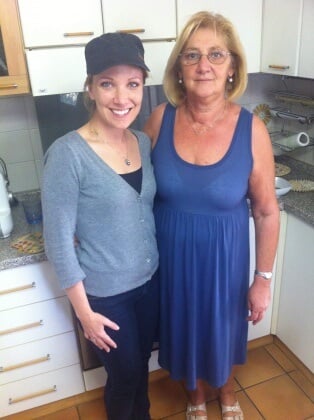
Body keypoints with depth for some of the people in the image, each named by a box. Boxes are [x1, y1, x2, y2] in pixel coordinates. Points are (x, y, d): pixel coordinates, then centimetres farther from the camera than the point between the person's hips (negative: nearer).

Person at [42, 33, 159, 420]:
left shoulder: (143, 142, -3)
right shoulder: (67, 154, -23)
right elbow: (58, 241, -18)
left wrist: (160, 263, 10)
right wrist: (84, 311, -12)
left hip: (149, 279, 6)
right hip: (105, 294, -5)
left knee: (142, 364, 27)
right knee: (125, 374, 18)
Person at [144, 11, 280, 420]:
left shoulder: (251, 129, -16)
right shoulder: (160, 119, -12)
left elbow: (267, 211, -8)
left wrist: (263, 278, -5)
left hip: (224, 256, -1)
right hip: (172, 254, 1)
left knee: (224, 326, 23)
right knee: (185, 326, 22)